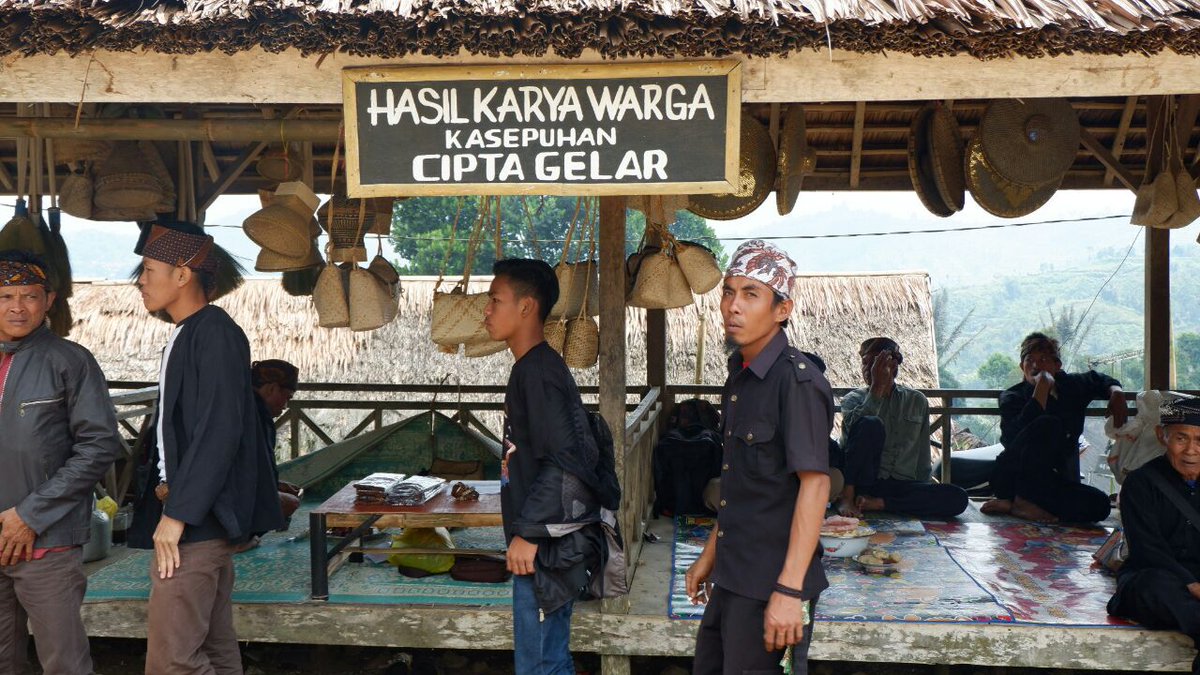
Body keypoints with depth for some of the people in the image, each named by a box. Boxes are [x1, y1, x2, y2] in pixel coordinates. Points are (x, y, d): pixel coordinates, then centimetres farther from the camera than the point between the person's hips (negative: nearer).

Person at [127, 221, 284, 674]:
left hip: (197, 519, -10)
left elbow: (220, 430, -20)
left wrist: (178, 512, -20)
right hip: (196, 518, 10)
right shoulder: (184, 336, 17)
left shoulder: (215, 333, -13)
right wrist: (168, 484, 4)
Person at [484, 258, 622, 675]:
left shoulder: (537, 371, -17)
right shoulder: (534, 368, 13)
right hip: (543, 543, 10)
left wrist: (528, 532, -23)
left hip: (545, 547, -10)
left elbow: (569, 461, -26)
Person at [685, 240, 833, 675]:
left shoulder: (797, 380, -18)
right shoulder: (740, 374, 8)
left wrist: (790, 590, -25)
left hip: (771, 585, -8)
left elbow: (815, 484, -22)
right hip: (732, 577, 8)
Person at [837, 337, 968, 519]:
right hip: (861, 481, -3)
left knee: (958, 498, -23)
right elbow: (852, 426, -17)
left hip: (902, 484, 3)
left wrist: (924, 492, 7)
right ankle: (847, 497, -25)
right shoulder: (854, 399, 8)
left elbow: (923, 456, 16)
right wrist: (876, 388, -14)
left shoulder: (916, 401, 15)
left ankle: (876, 503, -24)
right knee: (871, 424, -28)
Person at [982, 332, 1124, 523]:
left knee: (1100, 505, -24)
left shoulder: (1071, 386, 12)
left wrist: (1116, 392, 11)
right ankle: (1023, 500, -25)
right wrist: (1042, 389, -21)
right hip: (1011, 478, -5)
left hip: (1053, 482, 6)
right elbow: (1013, 438, -24)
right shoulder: (1012, 397, -4)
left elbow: (1099, 379, 35)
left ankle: (1011, 504, -17)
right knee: (1048, 424, -28)